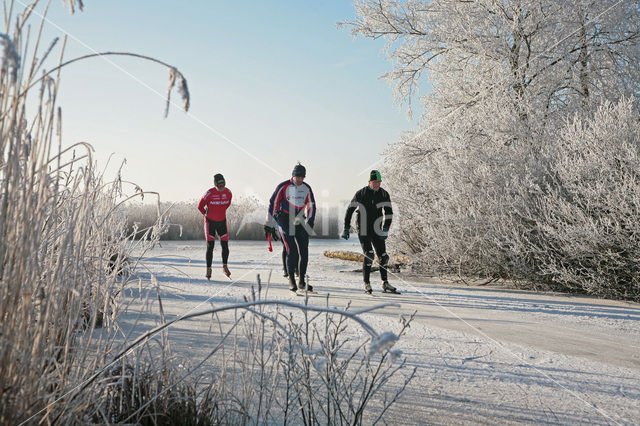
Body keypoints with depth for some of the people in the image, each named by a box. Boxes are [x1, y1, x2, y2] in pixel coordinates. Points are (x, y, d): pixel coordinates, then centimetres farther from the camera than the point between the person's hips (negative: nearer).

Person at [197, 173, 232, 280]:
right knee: (210, 246, -4)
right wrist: (207, 214, 6)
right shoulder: (210, 193, -17)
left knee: (225, 246, 2)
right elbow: (200, 206, -6)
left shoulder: (228, 192, -5)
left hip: (222, 222, 4)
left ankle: (225, 267, 21)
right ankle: (208, 269, 8)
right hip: (210, 222, -3)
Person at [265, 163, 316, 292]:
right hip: (285, 222, -4)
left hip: (300, 222, 5)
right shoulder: (283, 187, -7)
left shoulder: (306, 188, 6)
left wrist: (310, 222, 3)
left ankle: (302, 281, 13)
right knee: (292, 251, -12)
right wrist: (269, 224, -4)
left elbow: (311, 205, 15)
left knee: (304, 251, 1)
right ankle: (291, 280, 3)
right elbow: (273, 203, -4)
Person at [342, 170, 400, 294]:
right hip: (363, 230, -4)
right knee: (369, 255, -16)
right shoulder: (361, 194, -7)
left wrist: (385, 229, -14)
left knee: (383, 257, 5)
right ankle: (367, 284, -5)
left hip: (376, 230, 4)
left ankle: (385, 283, 20)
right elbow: (350, 210, -1)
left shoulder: (384, 194, 2)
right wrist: (346, 228, -2)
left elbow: (388, 213, -2)